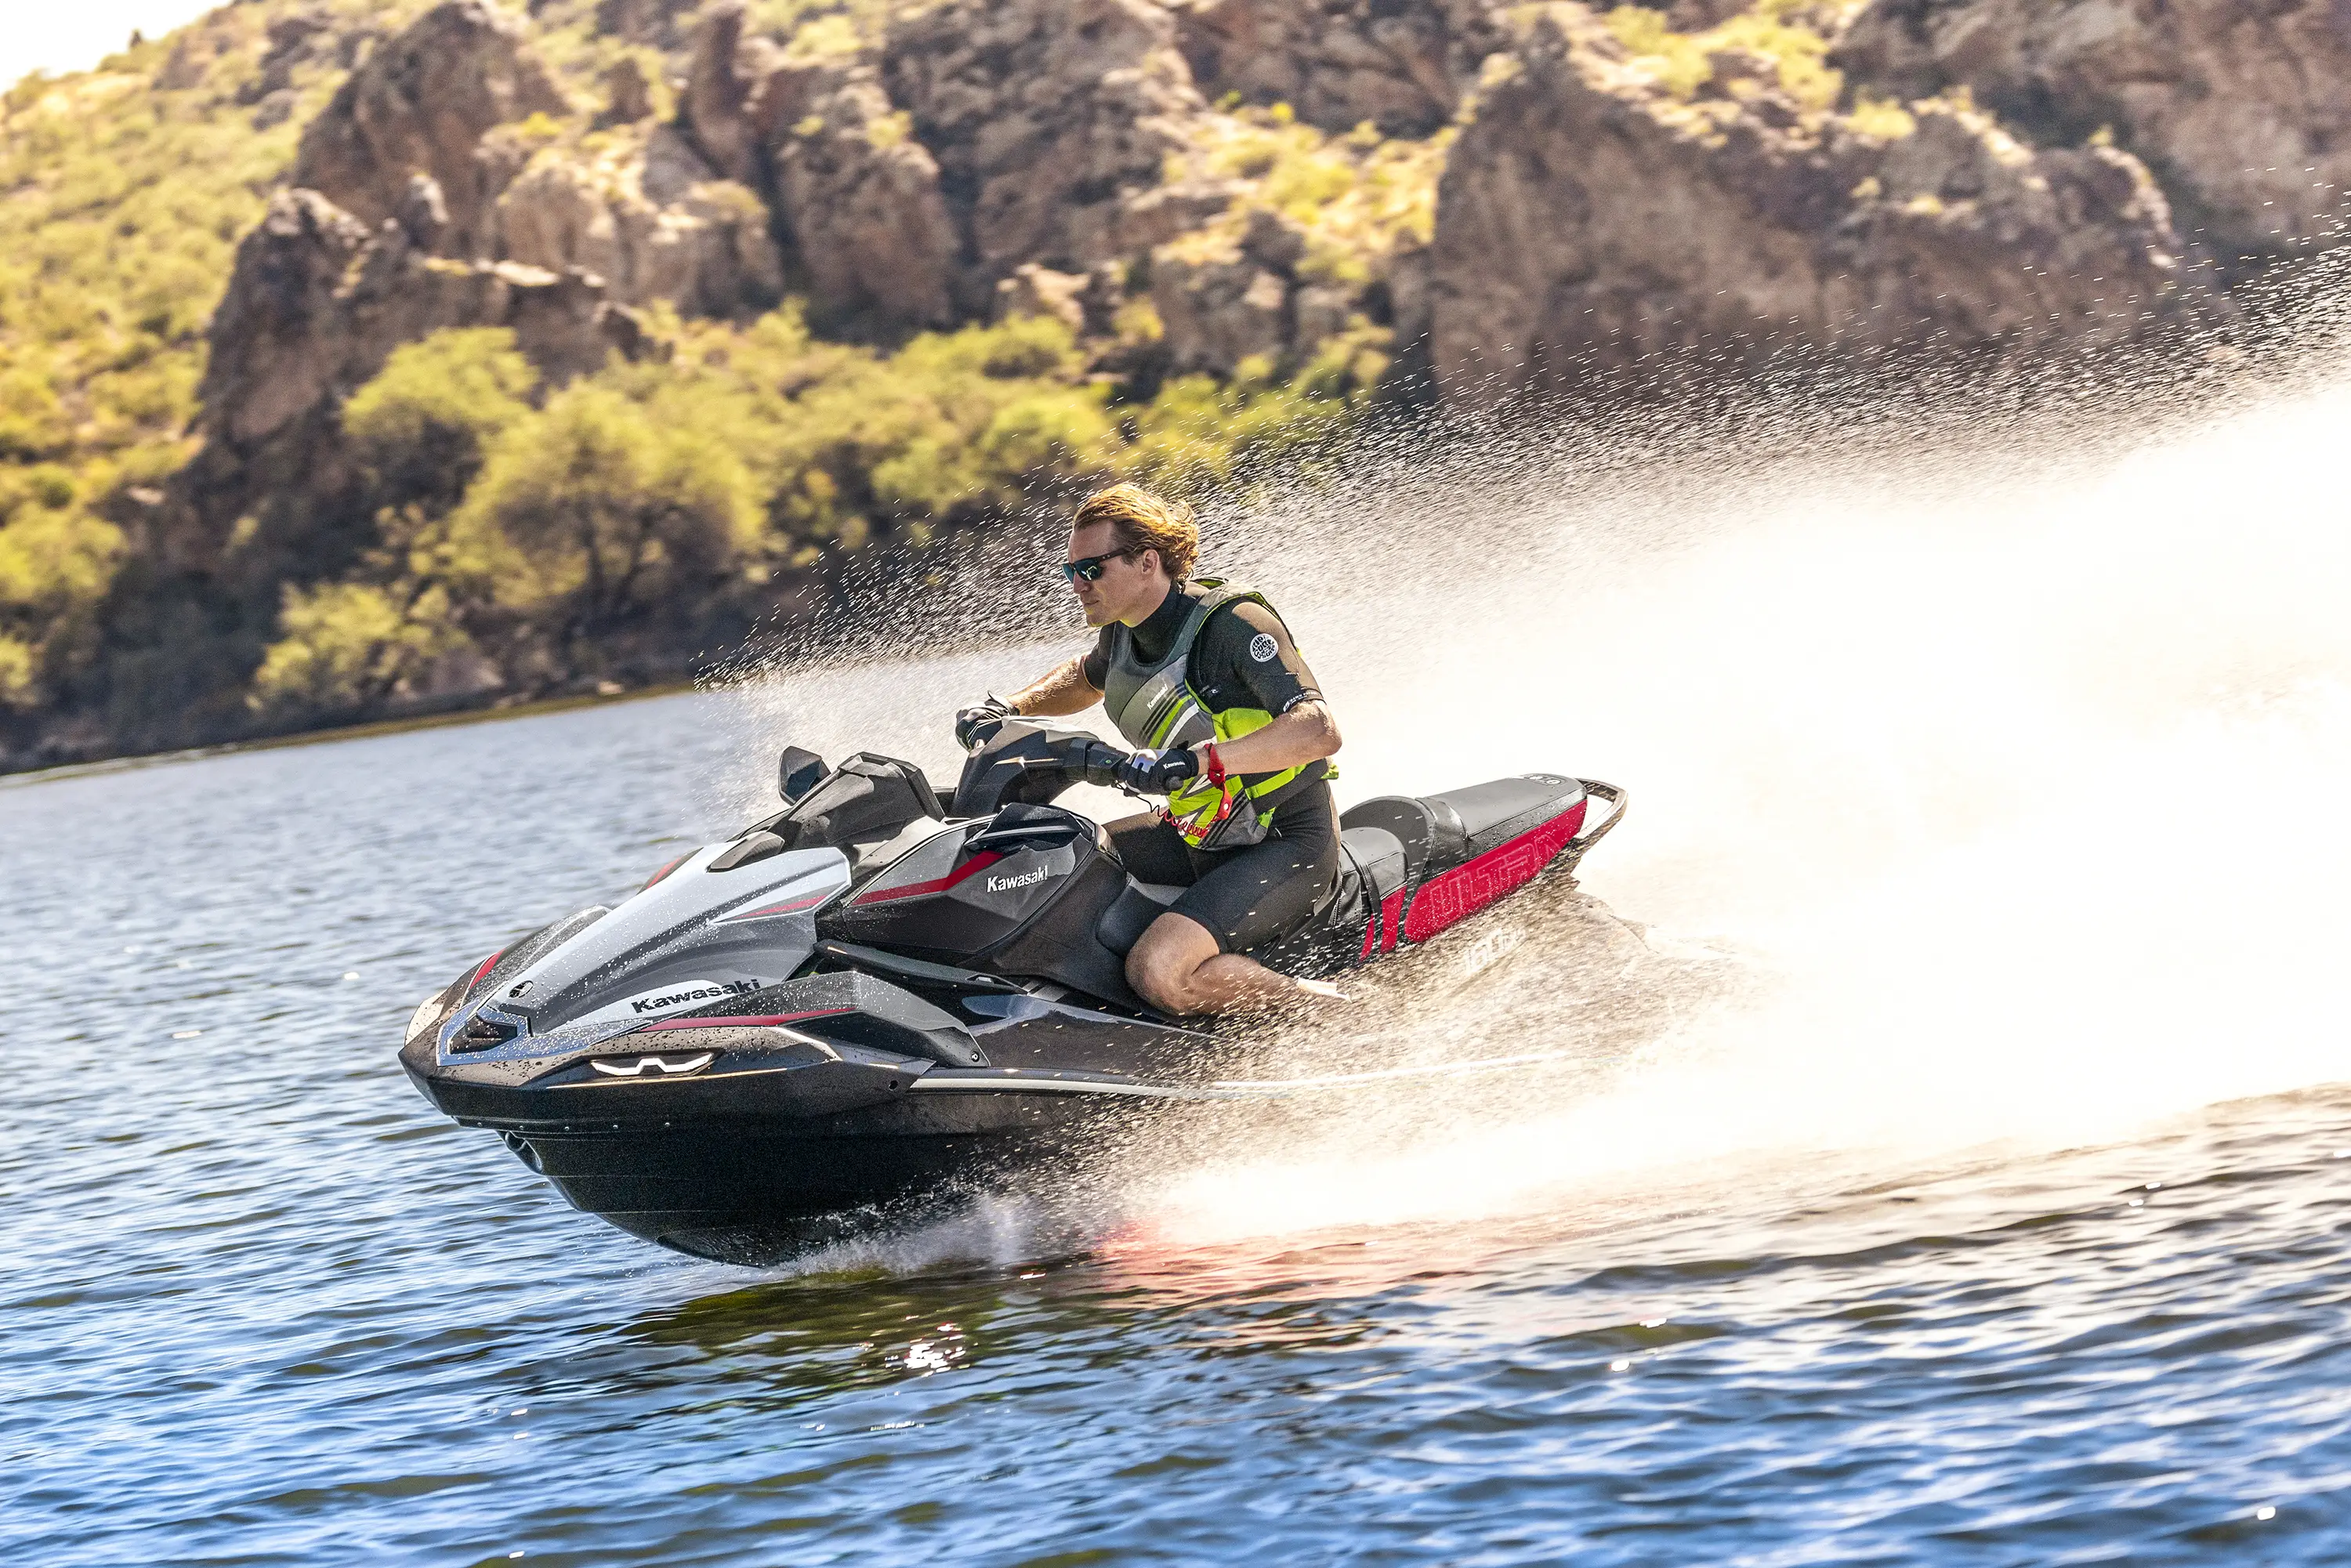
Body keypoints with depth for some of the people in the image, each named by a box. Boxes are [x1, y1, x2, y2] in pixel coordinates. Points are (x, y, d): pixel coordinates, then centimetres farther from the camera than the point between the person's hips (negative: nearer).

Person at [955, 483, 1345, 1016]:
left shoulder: (1232, 622, -22)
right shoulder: (1125, 628, 3)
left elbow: (1320, 731, -34)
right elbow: (1087, 677, 29)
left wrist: (1200, 758, -44)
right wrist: (1008, 708, 10)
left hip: (1285, 843, -9)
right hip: (1201, 832, 9)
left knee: (1159, 973, -29)